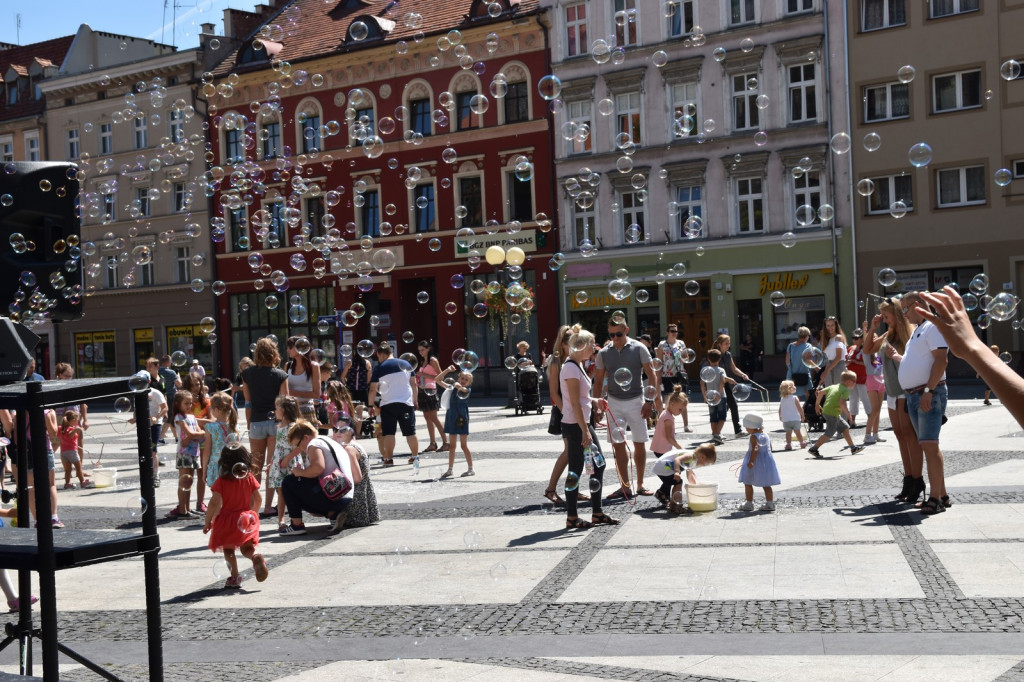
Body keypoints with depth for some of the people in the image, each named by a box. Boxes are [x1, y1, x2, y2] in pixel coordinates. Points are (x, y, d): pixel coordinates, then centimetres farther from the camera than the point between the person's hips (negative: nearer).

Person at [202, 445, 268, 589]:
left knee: (228, 549, 14)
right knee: (246, 547, 13)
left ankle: (235, 577, 10)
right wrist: (253, 514, 19)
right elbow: (258, 500, 2)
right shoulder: (249, 478, -2)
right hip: (246, 520, 3)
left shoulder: (221, 481, -12)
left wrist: (208, 522, -5)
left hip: (226, 520, -3)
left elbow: (214, 503, -16)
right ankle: (256, 557, -19)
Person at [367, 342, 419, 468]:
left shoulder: (379, 368, -3)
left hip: (387, 404, -3)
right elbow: (413, 383, 9)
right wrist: (415, 400, 18)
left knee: (388, 433, 3)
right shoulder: (405, 364, 6)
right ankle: (415, 456, 14)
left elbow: (373, 390, -4)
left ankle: (389, 458, 1)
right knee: (410, 432, 9)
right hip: (406, 402, 3)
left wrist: (371, 406, 3)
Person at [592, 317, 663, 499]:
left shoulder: (639, 349, -4)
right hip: (614, 402, 2)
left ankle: (640, 484, 16)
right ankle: (625, 487, 7)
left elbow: (651, 375, -4)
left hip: (636, 401, -2)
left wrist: (649, 400, -11)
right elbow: (598, 381, 10)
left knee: (640, 444, 4)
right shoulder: (604, 353, 3)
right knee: (618, 444, 1)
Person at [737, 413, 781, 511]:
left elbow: (755, 449, -29)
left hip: (755, 462, -8)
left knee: (748, 483, 5)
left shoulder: (754, 437, -16)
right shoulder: (765, 435, 8)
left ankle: (749, 504, 6)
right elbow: (770, 447, 16)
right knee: (766, 485, 13)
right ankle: (770, 503, 12)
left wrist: (751, 461, -35)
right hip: (766, 461, 8)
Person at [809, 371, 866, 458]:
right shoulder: (846, 390, -8)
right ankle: (813, 449, -4)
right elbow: (842, 403, -24)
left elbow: (820, 392, 17)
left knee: (845, 428, 19)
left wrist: (817, 404, 26)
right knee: (829, 434, -5)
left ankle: (853, 448, 26)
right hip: (832, 413, -10)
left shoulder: (834, 386, 16)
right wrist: (848, 413, -15)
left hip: (825, 411, 10)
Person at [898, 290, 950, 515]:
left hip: (929, 394, -10)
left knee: (929, 445, -12)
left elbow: (941, 360, -19)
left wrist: (929, 391, -23)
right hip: (913, 395, 10)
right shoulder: (917, 330, 21)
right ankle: (942, 495, 15)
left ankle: (935, 498, -12)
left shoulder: (932, 327, -8)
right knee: (928, 446, 10)